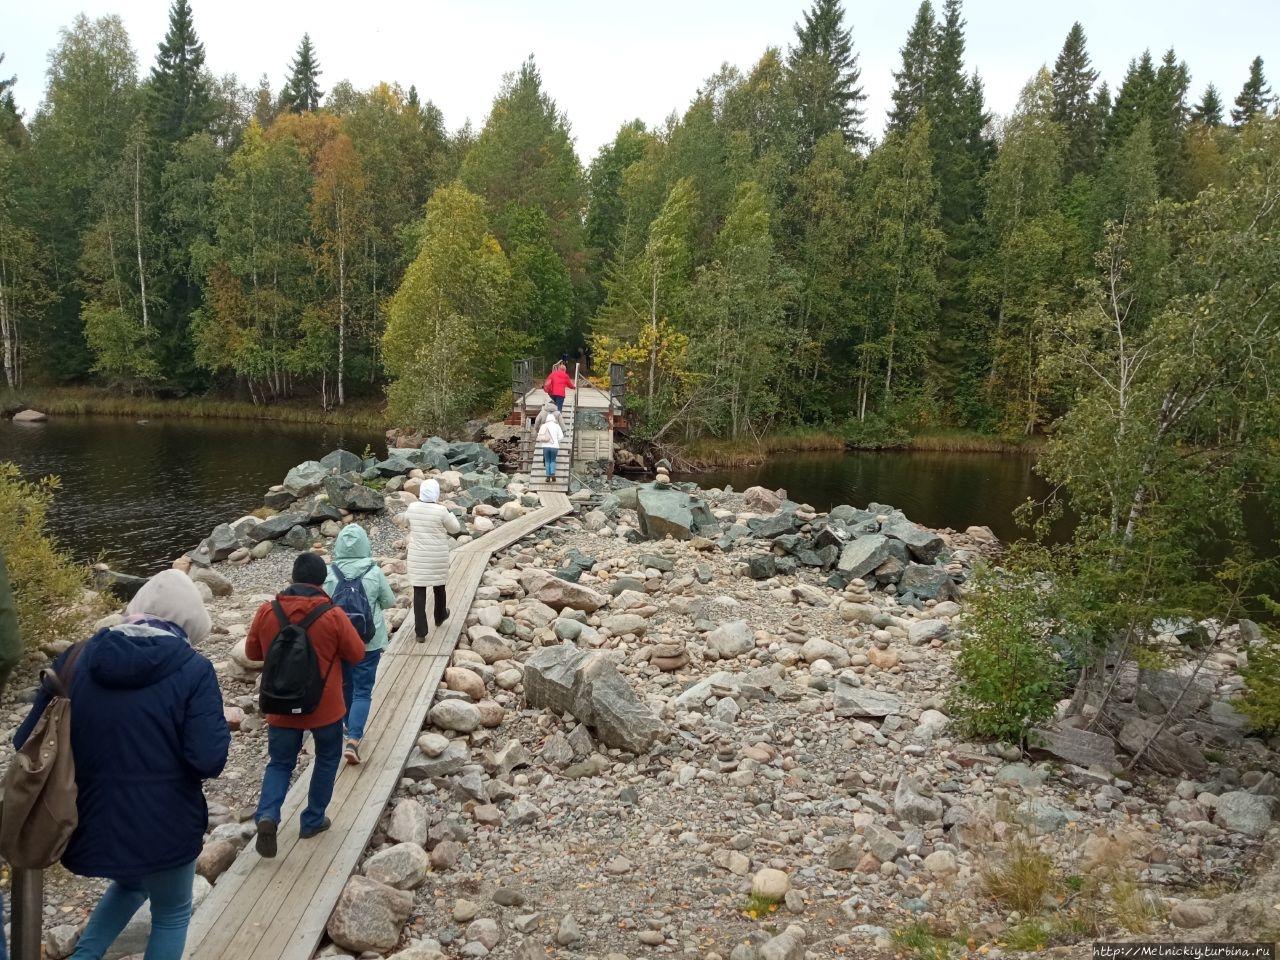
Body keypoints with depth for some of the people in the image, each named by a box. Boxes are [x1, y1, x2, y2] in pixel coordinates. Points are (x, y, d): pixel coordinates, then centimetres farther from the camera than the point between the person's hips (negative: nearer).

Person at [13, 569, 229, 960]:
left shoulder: (75, 658, -3)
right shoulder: (194, 670, -15)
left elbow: (27, 743, 2)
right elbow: (208, 760, -21)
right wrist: (220, 726, -1)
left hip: (90, 824, 5)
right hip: (163, 828, -4)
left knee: (132, 882, 35)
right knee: (172, 913, 23)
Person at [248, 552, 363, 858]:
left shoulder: (266, 612, -10)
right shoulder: (333, 615, -17)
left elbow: (252, 652, 5)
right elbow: (357, 654, -6)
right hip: (325, 706, -2)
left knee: (279, 763, 17)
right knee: (327, 759, 21)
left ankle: (267, 816, -6)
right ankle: (313, 820, 26)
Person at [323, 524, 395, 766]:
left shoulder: (329, 573, -11)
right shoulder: (374, 572, -12)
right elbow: (390, 602, 0)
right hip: (368, 641, -2)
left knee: (345, 686, 21)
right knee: (362, 691, 3)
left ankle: (351, 730, 38)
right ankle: (353, 740, -11)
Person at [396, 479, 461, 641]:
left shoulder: (412, 508, -6)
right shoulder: (440, 511, -17)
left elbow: (404, 522, 15)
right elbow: (455, 529, -3)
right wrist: (449, 513, 9)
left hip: (417, 558, 2)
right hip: (437, 557, -2)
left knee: (419, 593, 4)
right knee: (439, 587, 23)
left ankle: (420, 632, 1)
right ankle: (440, 617, 45)